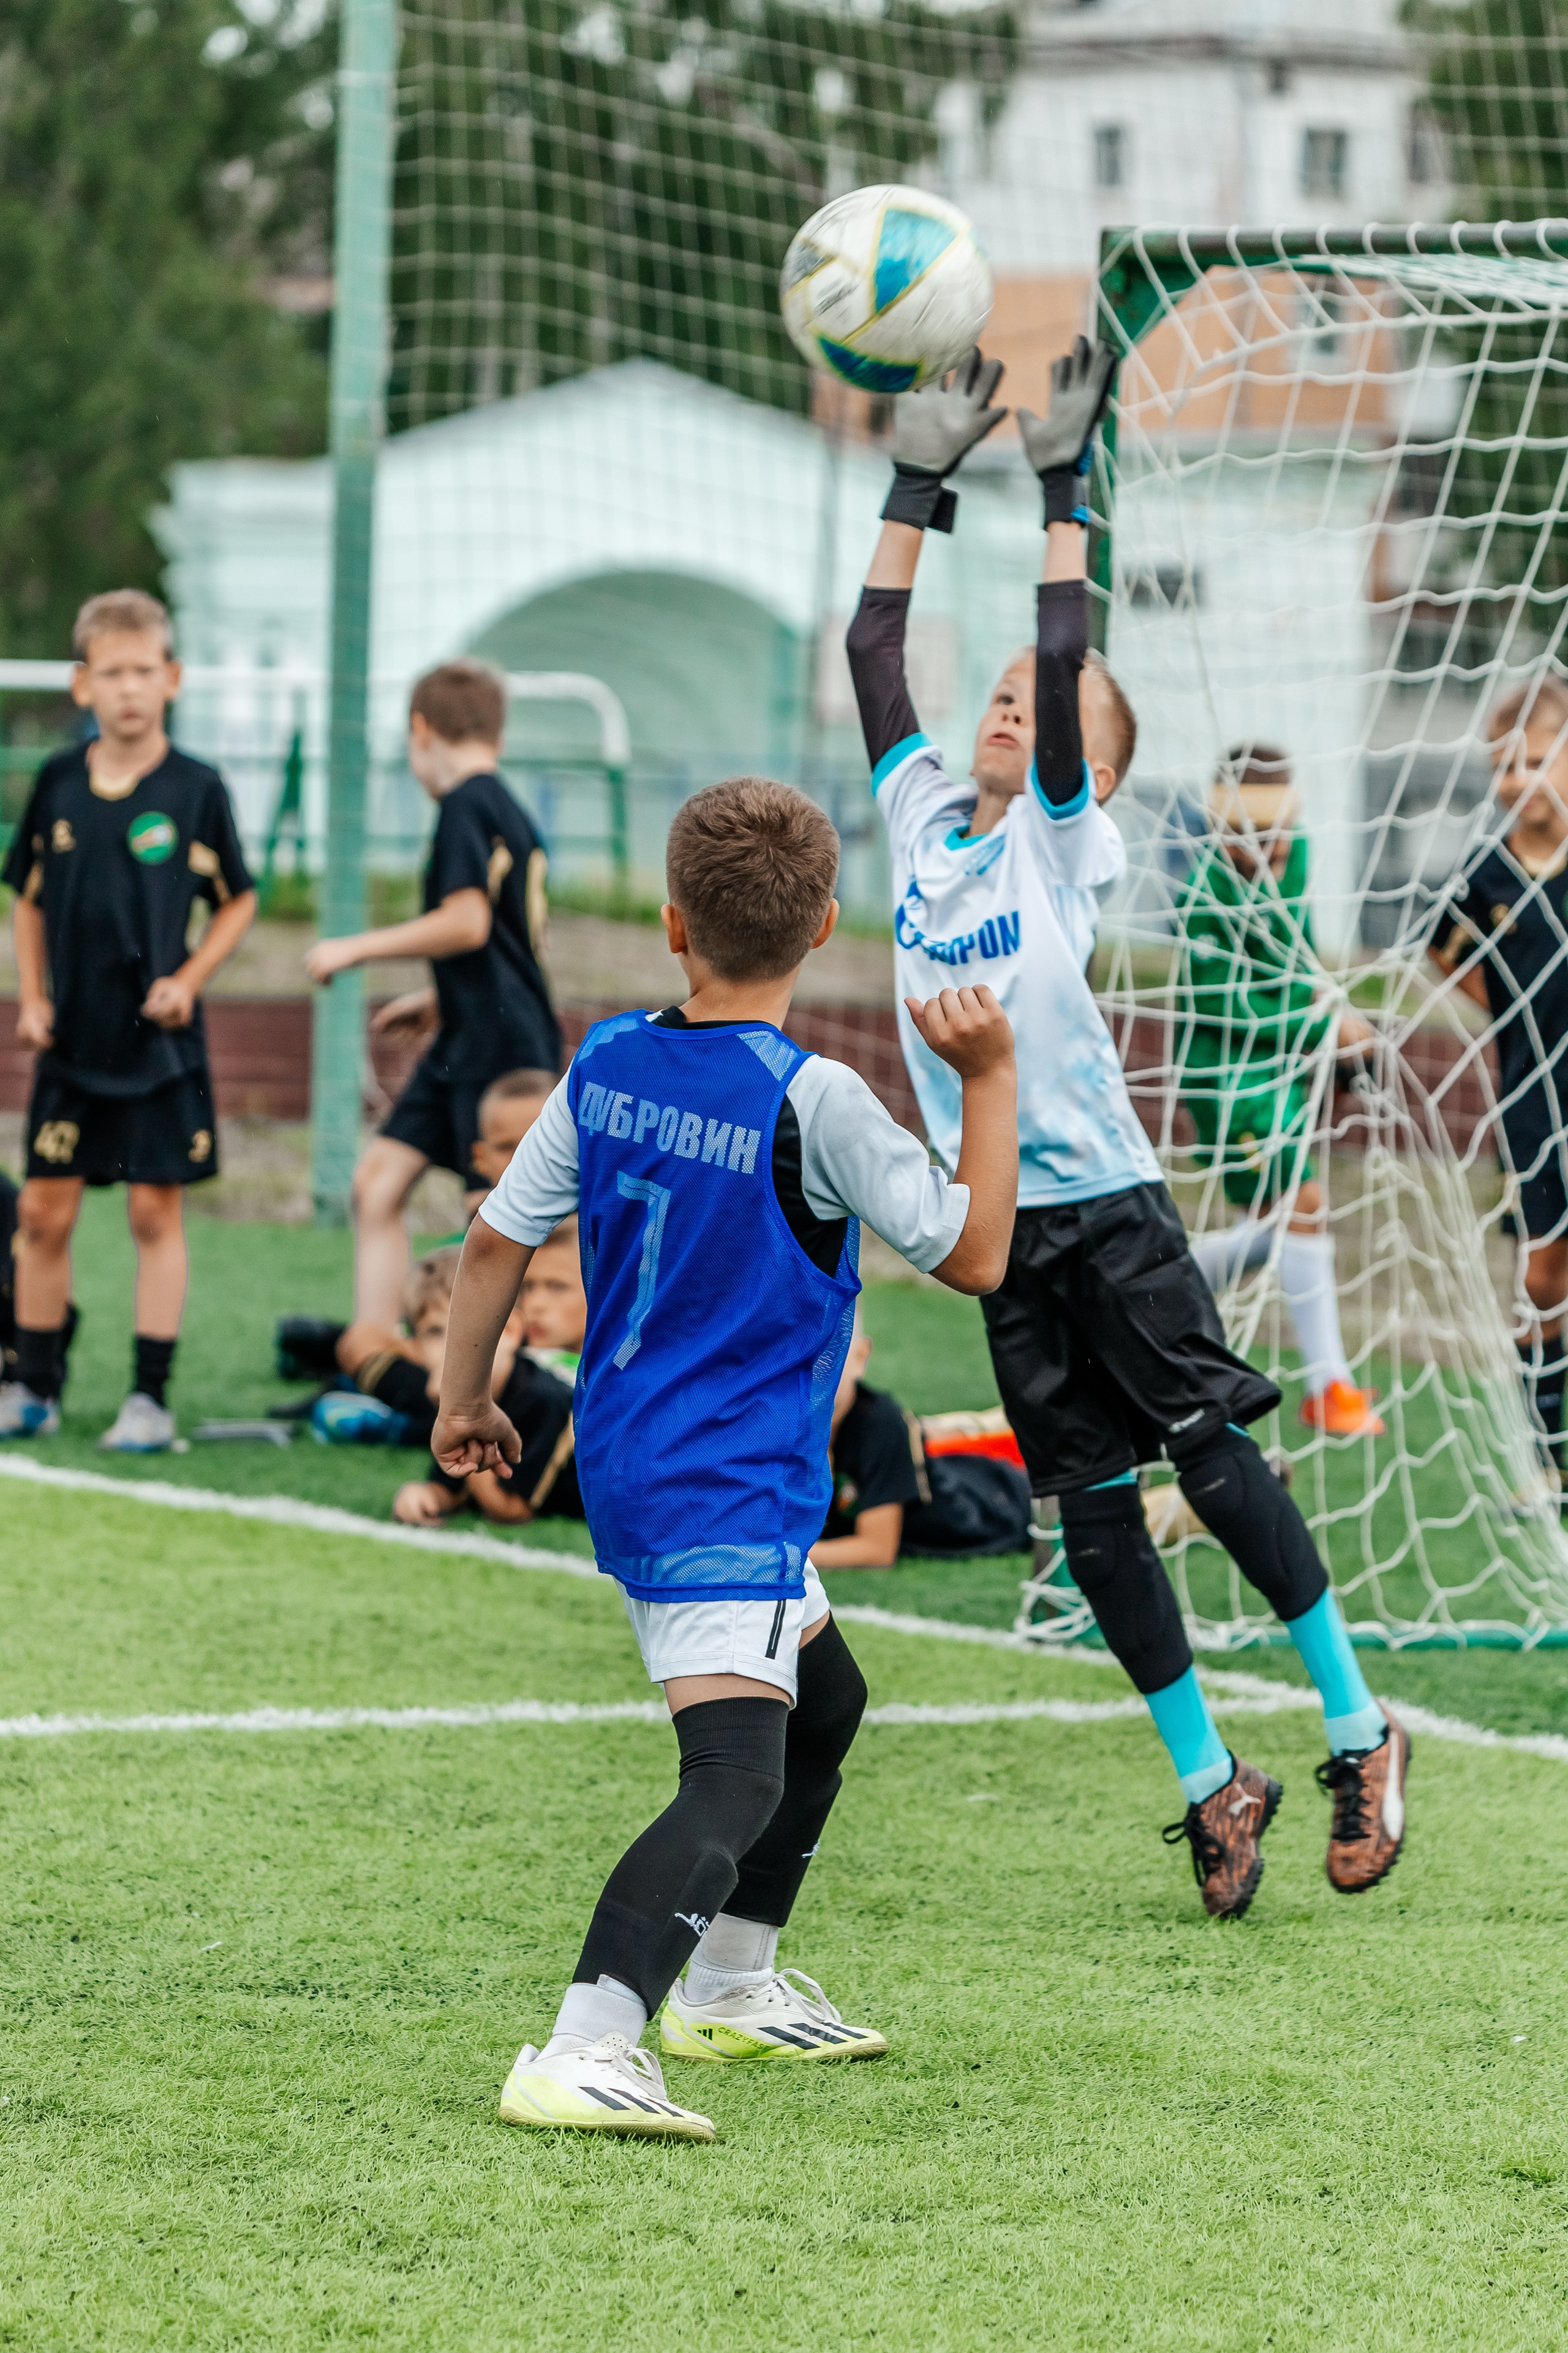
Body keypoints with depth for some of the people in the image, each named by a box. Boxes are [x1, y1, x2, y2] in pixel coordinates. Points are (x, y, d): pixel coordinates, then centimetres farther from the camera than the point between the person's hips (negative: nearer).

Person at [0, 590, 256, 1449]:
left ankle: (150, 1398, 5)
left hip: (158, 1041, -3)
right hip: (70, 1039, 3)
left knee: (156, 1210, 0)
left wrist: (189, 979, -9)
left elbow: (238, 901, 3)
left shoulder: (195, 790, -6)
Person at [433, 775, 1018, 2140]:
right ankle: (581, 2055, -36)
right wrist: (990, 1081, -4)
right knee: (735, 1782, -18)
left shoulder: (608, 1066, 1)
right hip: (730, 1496, -9)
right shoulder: (811, 1103, -18)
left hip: (630, 1466, 9)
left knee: (825, 1701, 29)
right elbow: (975, 1256, -9)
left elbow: (500, 1239, 8)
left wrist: (466, 1400, 21)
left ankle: (731, 1988, 41)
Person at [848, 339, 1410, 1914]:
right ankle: (1210, 1783, 13)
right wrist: (920, 484, 7)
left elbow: (1066, 669, -14)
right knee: (1090, 1504, 5)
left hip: (1103, 1203, -5)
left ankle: (1358, 1736, 1)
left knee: (1208, 1450, -9)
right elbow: (874, 652, 9)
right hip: (1001, 1222, 5)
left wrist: (1061, 494, -12)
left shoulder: (1063, 835, -2)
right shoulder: (923, 814, 10)